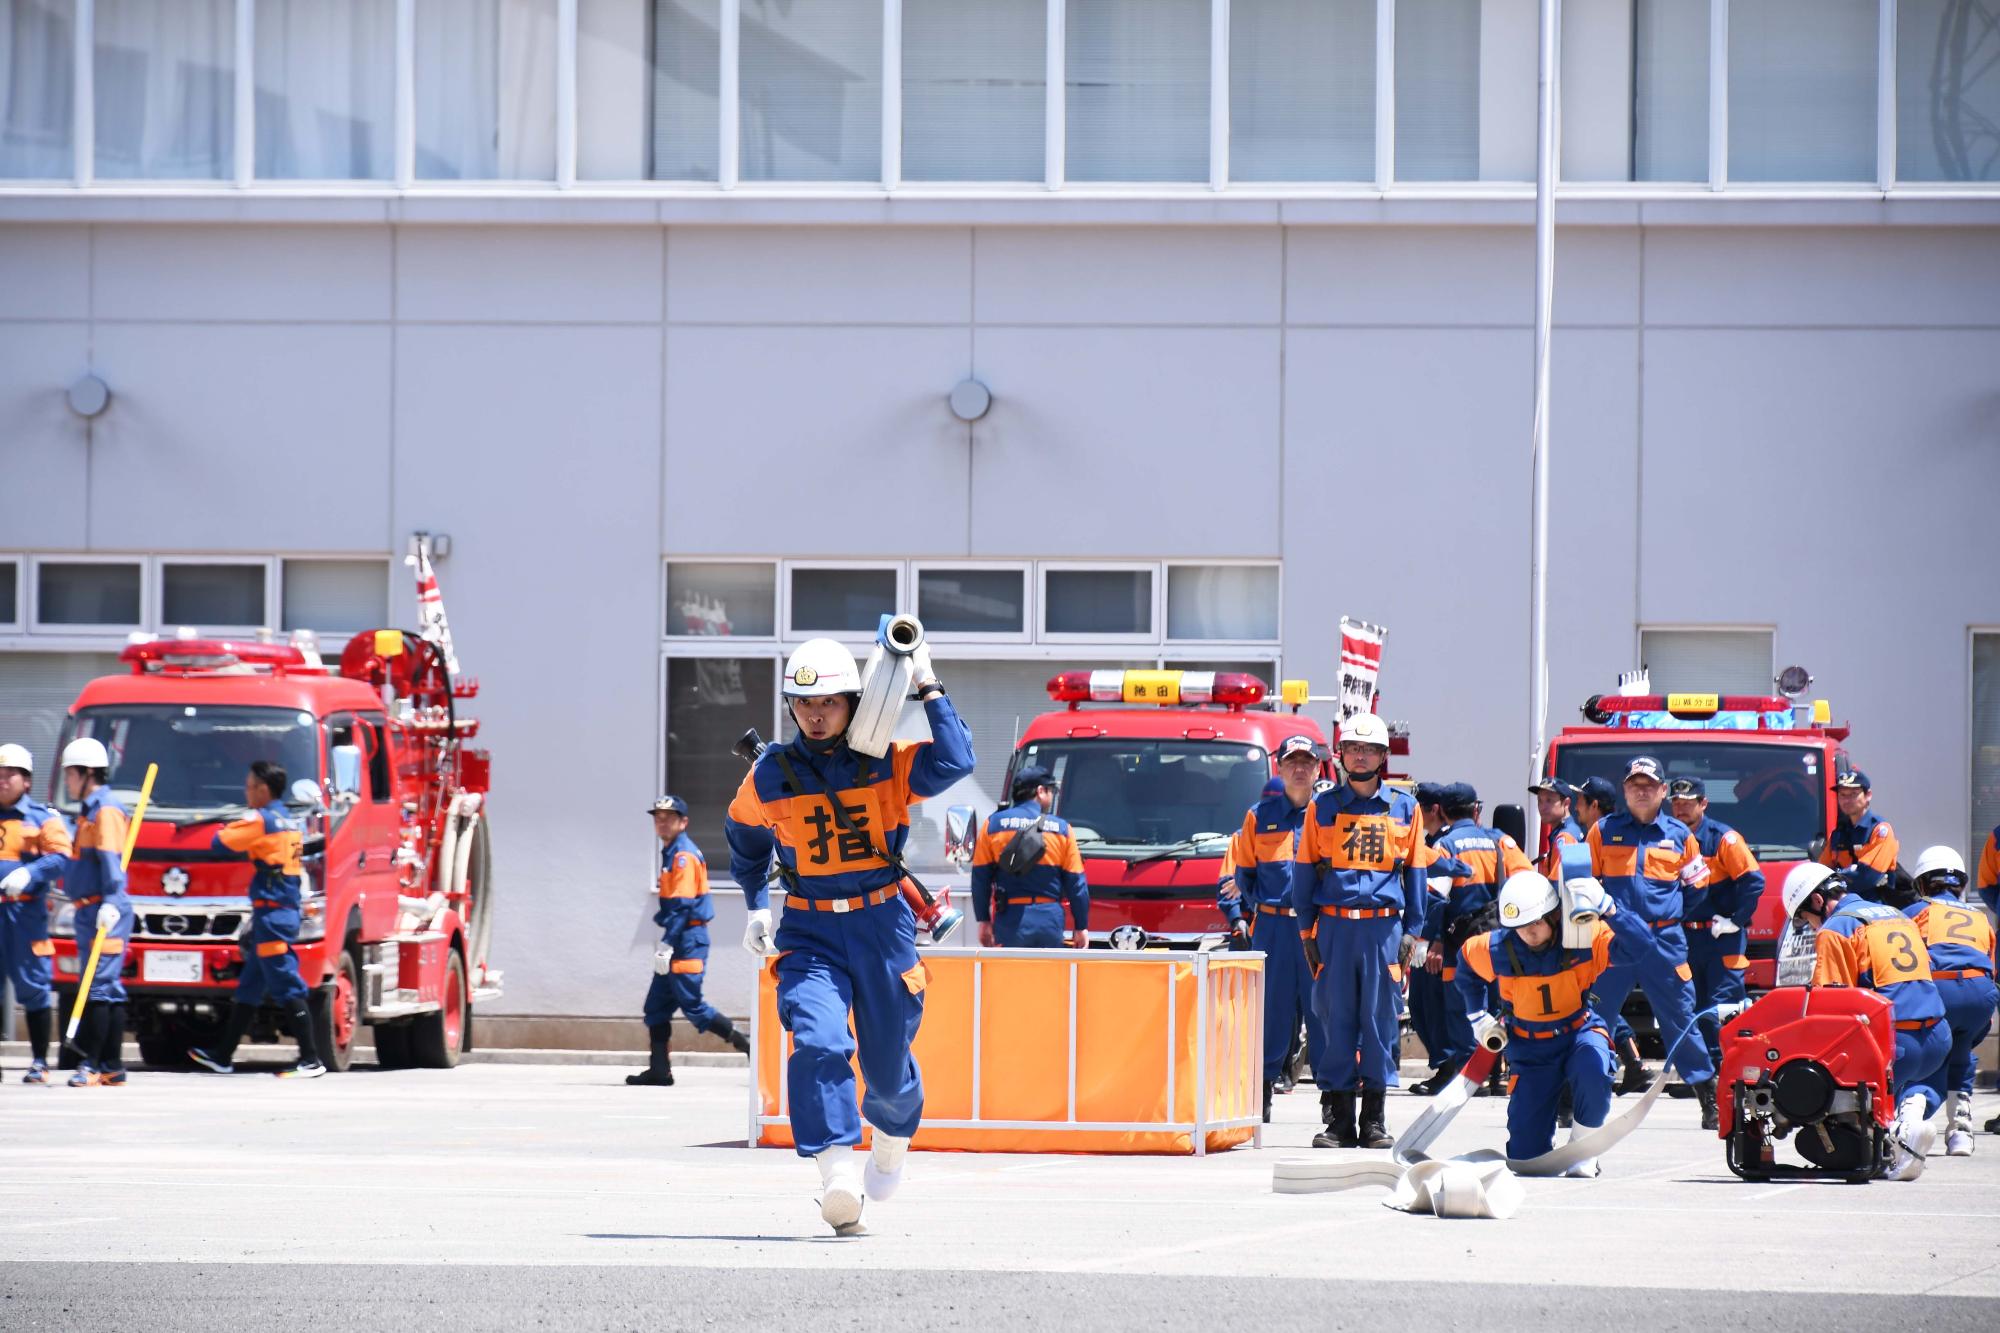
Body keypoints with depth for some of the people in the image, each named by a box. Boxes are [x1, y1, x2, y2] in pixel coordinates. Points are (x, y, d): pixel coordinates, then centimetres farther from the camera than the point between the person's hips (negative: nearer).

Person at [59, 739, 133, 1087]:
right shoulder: (88, 811, 20)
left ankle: (93, 1065, -15)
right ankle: (112, 1067, 12)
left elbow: (111, 859, -21)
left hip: (104, 912, -10)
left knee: (98, 985, -12)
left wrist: (111, 901, -28)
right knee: (108, 989, 10)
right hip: (88, 910, 10)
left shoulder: (106, 811, -11)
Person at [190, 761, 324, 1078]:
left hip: (271, 914, -10)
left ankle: (311, 1060, -12)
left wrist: (225, 829, 11)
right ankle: (223, 1055, 23)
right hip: (287, 910, 10)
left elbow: (221, 843, -12)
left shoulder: (260, 820, -12)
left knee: (287, 987, -10)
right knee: (249, 987, 16)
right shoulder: (289, 823, 16)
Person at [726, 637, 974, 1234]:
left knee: (889, 1066, 10)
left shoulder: (887, 762, -5)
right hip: (809, 931, 0)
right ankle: (839, 1178, -32)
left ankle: (891, 1137, 46)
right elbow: (745, 837, 21)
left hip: (881, 923, 0)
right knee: (818, 1042, -25)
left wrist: (930, 691, -23)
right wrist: (755, 906, 18)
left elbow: (954, 763, -24)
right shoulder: (770, 776, 0)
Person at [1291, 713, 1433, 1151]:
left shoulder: (1404, 808, 9)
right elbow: (1304, 869, 10)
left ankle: (1375, 1115, 6)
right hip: (1334, 925, 0)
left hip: (1383, 926, 0)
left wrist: (1412, 934, 4)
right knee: (1335, 1017, -1)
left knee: (1380, 1017, 0)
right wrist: (1307, 931, 4)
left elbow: (1415, 873, 11)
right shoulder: (1323, 807, 9)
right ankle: (1339, 1117, 4)